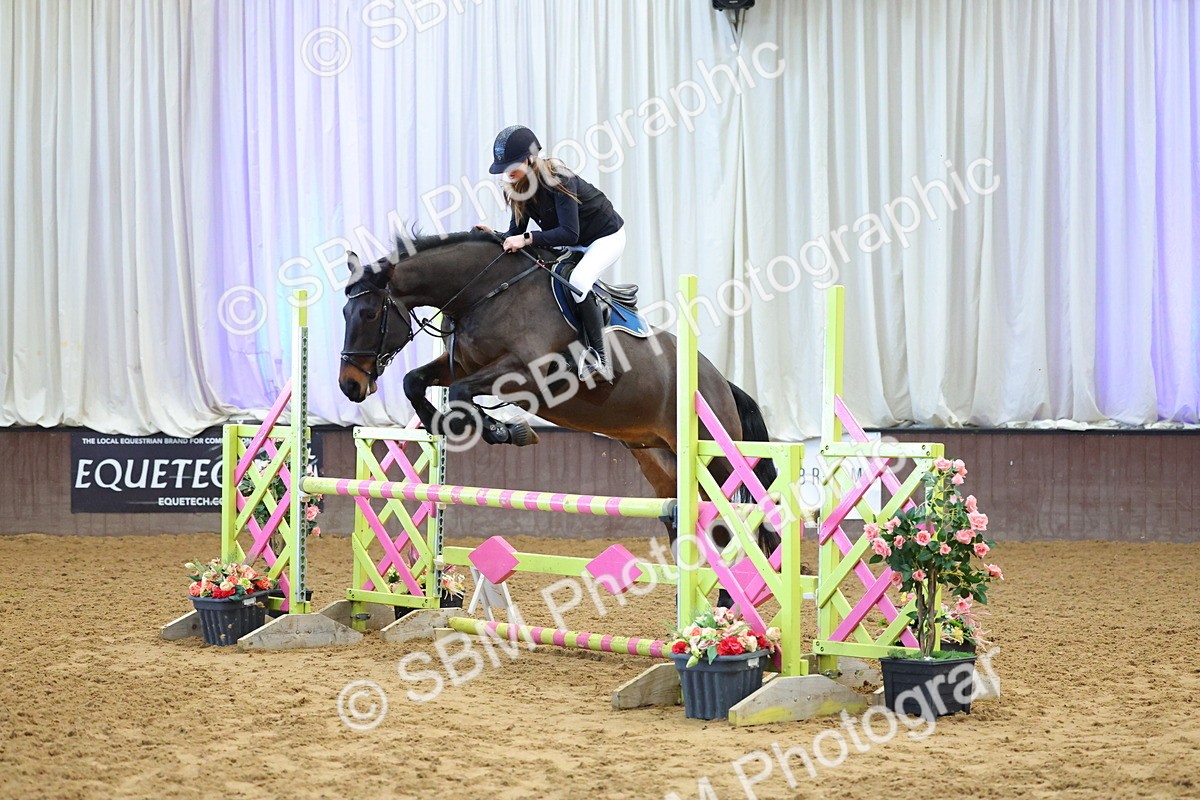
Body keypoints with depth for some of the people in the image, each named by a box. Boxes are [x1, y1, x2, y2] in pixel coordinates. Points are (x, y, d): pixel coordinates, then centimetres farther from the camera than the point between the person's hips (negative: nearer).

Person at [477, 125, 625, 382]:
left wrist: (528, 239, -46)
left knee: (578, 281, -31)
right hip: (572, 245, 9)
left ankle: (599, 358, -22)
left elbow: (569, 234, -38)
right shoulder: (518, 187, -10)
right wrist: (496, 236, -26)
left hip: (606, 237, -9)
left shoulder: (558, 180, -32)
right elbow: (517, 231, -5)